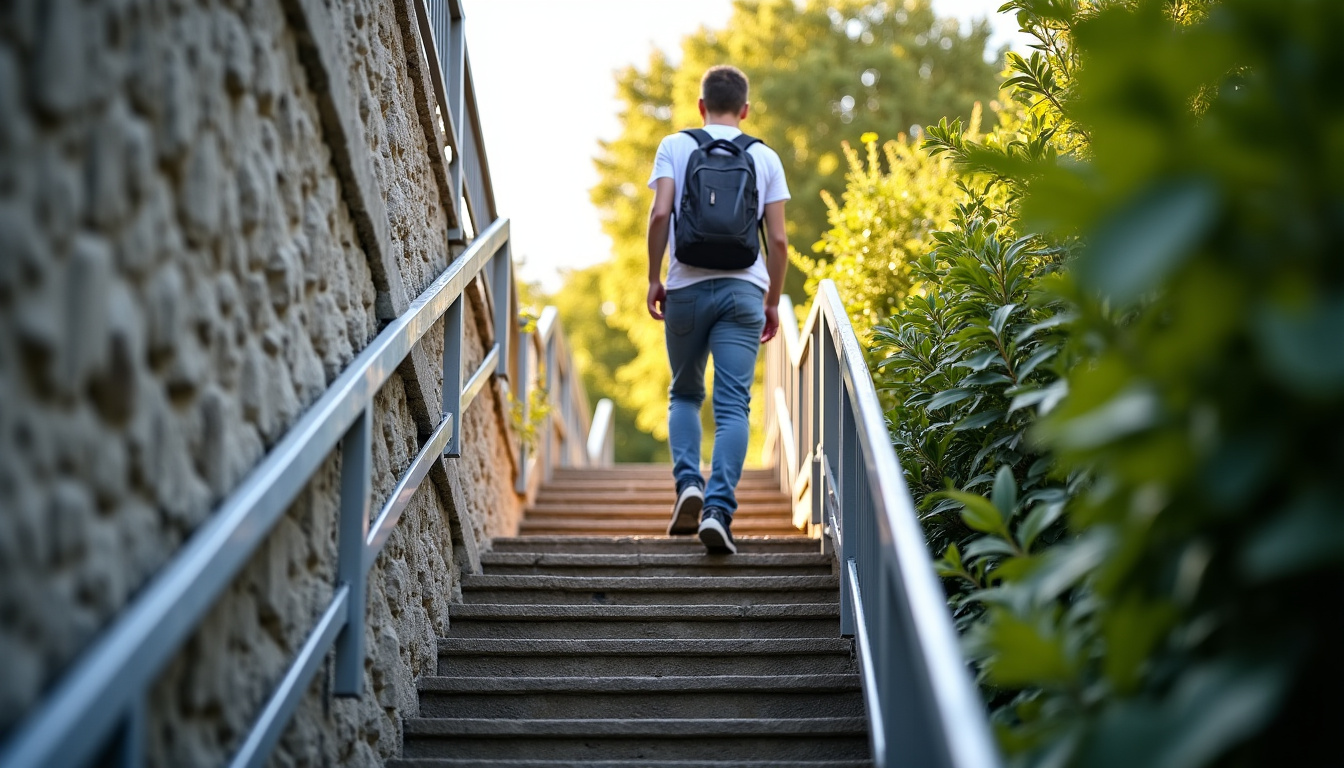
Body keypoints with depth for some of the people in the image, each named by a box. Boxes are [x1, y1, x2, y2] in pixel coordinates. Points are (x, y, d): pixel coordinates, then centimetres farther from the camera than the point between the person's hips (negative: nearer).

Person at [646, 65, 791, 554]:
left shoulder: (675, 146, 6)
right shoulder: (765, 158, 10)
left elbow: (660, 213, -7)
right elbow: (778, 240, 6)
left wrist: (653, 278, 2)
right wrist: (773, 300, 15)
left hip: (687, 286, 0)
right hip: (744, 288, 0)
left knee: (684, 394, 17)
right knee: (733, 405, -3)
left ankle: (688, 483, -2)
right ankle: (718, 509, -15)